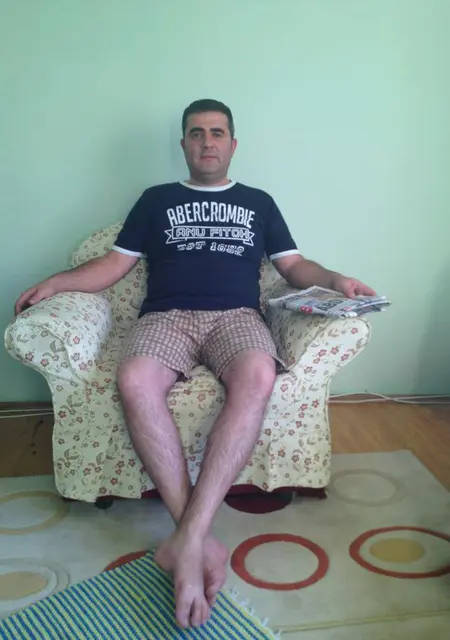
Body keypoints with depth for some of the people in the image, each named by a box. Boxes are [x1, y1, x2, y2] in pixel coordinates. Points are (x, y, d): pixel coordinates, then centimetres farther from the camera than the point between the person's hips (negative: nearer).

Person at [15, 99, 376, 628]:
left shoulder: (258, 202, 26)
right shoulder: (157, 199, 25)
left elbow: (293, 265, 22)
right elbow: (115, 264, 19)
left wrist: (334, 279, 1)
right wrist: (55, 282, 3)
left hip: (236, 316, 0)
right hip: (165, 316, 0)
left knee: (257, 377, -38)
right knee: (134, 381, -36)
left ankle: (186, 540, -40)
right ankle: (200, 539, -35)